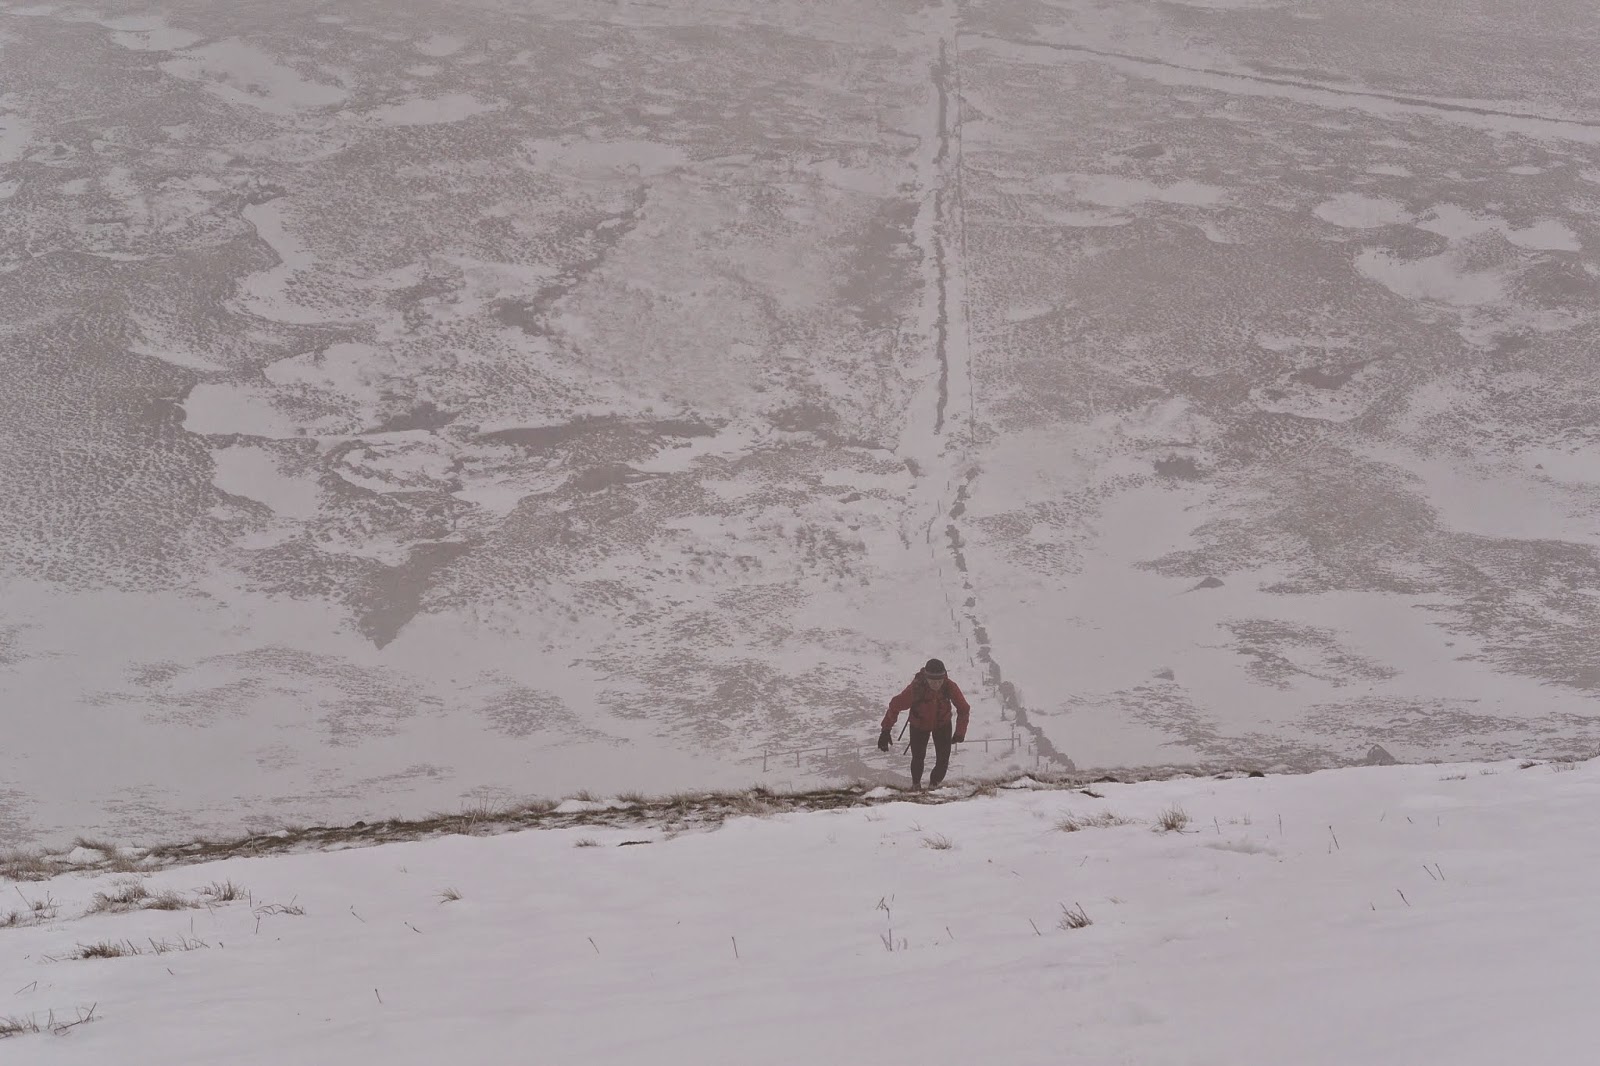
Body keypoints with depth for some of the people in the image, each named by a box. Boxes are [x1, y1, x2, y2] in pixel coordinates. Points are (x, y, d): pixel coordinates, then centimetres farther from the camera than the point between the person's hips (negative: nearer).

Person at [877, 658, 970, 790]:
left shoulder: (950, 687, -31)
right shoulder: (915, 688, -37)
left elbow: (964, 709, -17)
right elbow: (895, 706, -27)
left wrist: (960, 732, -22)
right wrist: (886, 731, -27)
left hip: (943, 724, 1)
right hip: (919, 725, -1)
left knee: (943, 759, -3)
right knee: (918, 757, -4)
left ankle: (934, 784, 27)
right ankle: (916, 783, 30)